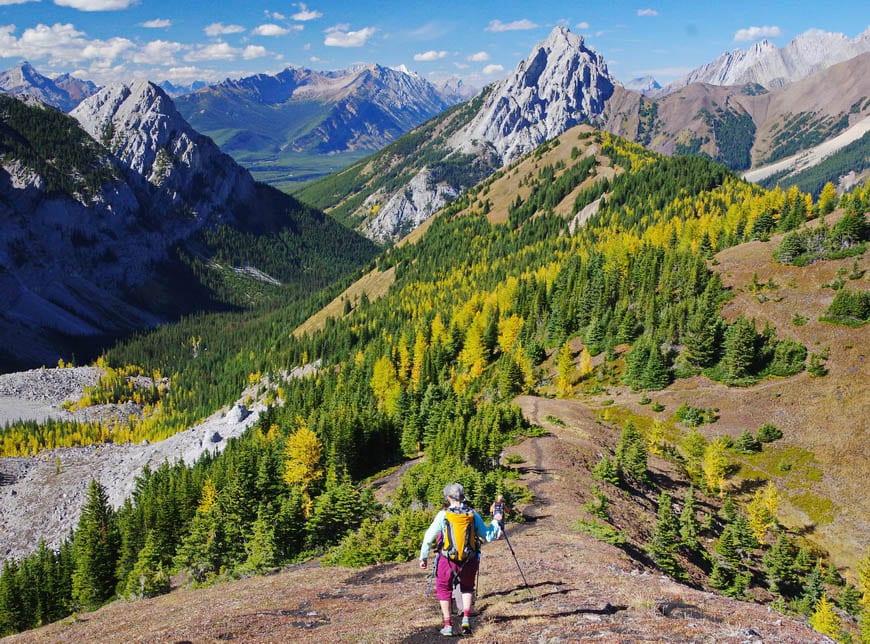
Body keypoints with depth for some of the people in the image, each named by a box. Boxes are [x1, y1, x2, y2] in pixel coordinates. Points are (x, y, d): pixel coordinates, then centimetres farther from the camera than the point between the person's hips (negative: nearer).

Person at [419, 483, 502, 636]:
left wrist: (423, 557, 9)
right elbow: (488, 536, 4)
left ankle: (448, 625, 17)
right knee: (467, 588, 27)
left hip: (447, 560, -2)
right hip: (469, 560, 2)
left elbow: (428, 537, -3)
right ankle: (466, 618, 10)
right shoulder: (473, 514, -2)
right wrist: (496, 522, 22)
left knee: (444, 590, 20)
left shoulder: (442, 515, -7)